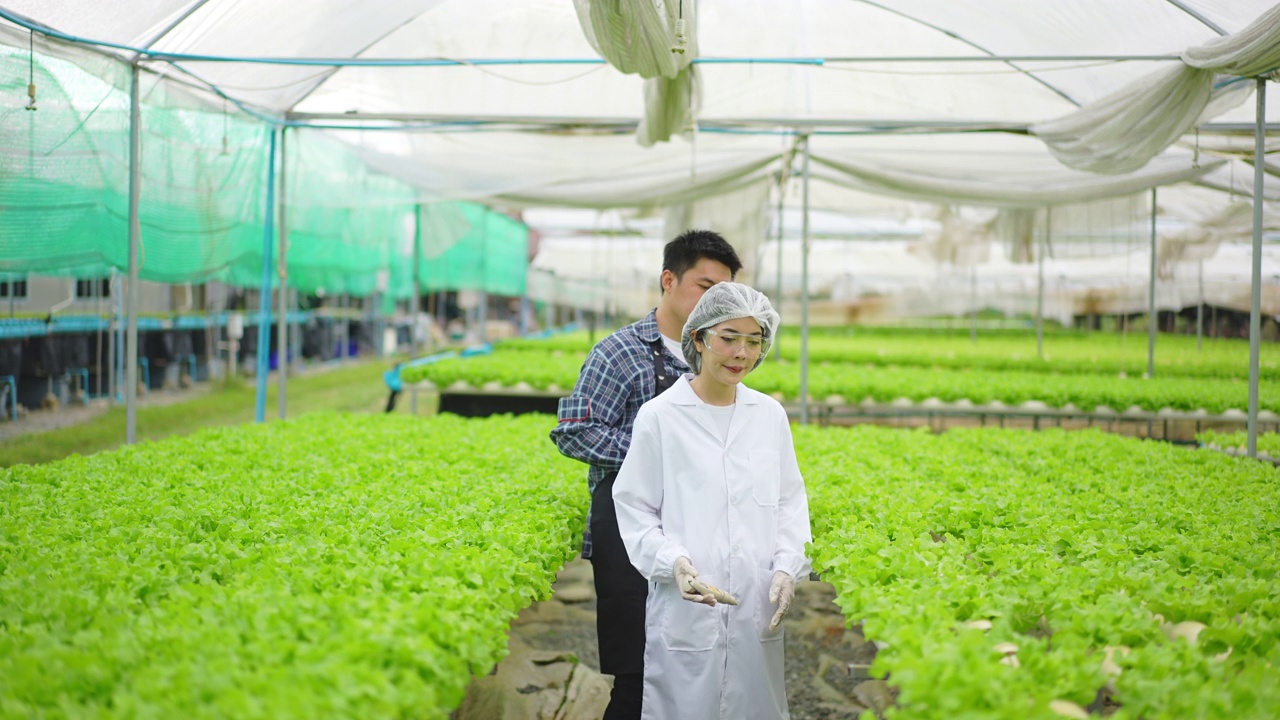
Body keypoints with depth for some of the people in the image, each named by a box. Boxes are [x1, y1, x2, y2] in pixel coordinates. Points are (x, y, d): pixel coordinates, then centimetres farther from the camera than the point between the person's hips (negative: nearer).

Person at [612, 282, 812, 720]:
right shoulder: (658, 416, -4)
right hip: (686, 611, -3)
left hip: (760, 610, 4)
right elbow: (634, 508, -1)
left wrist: (788, 568, -1)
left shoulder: (770, 414, 7)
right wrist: (674, 563, -16)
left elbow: (791, 500, 13)